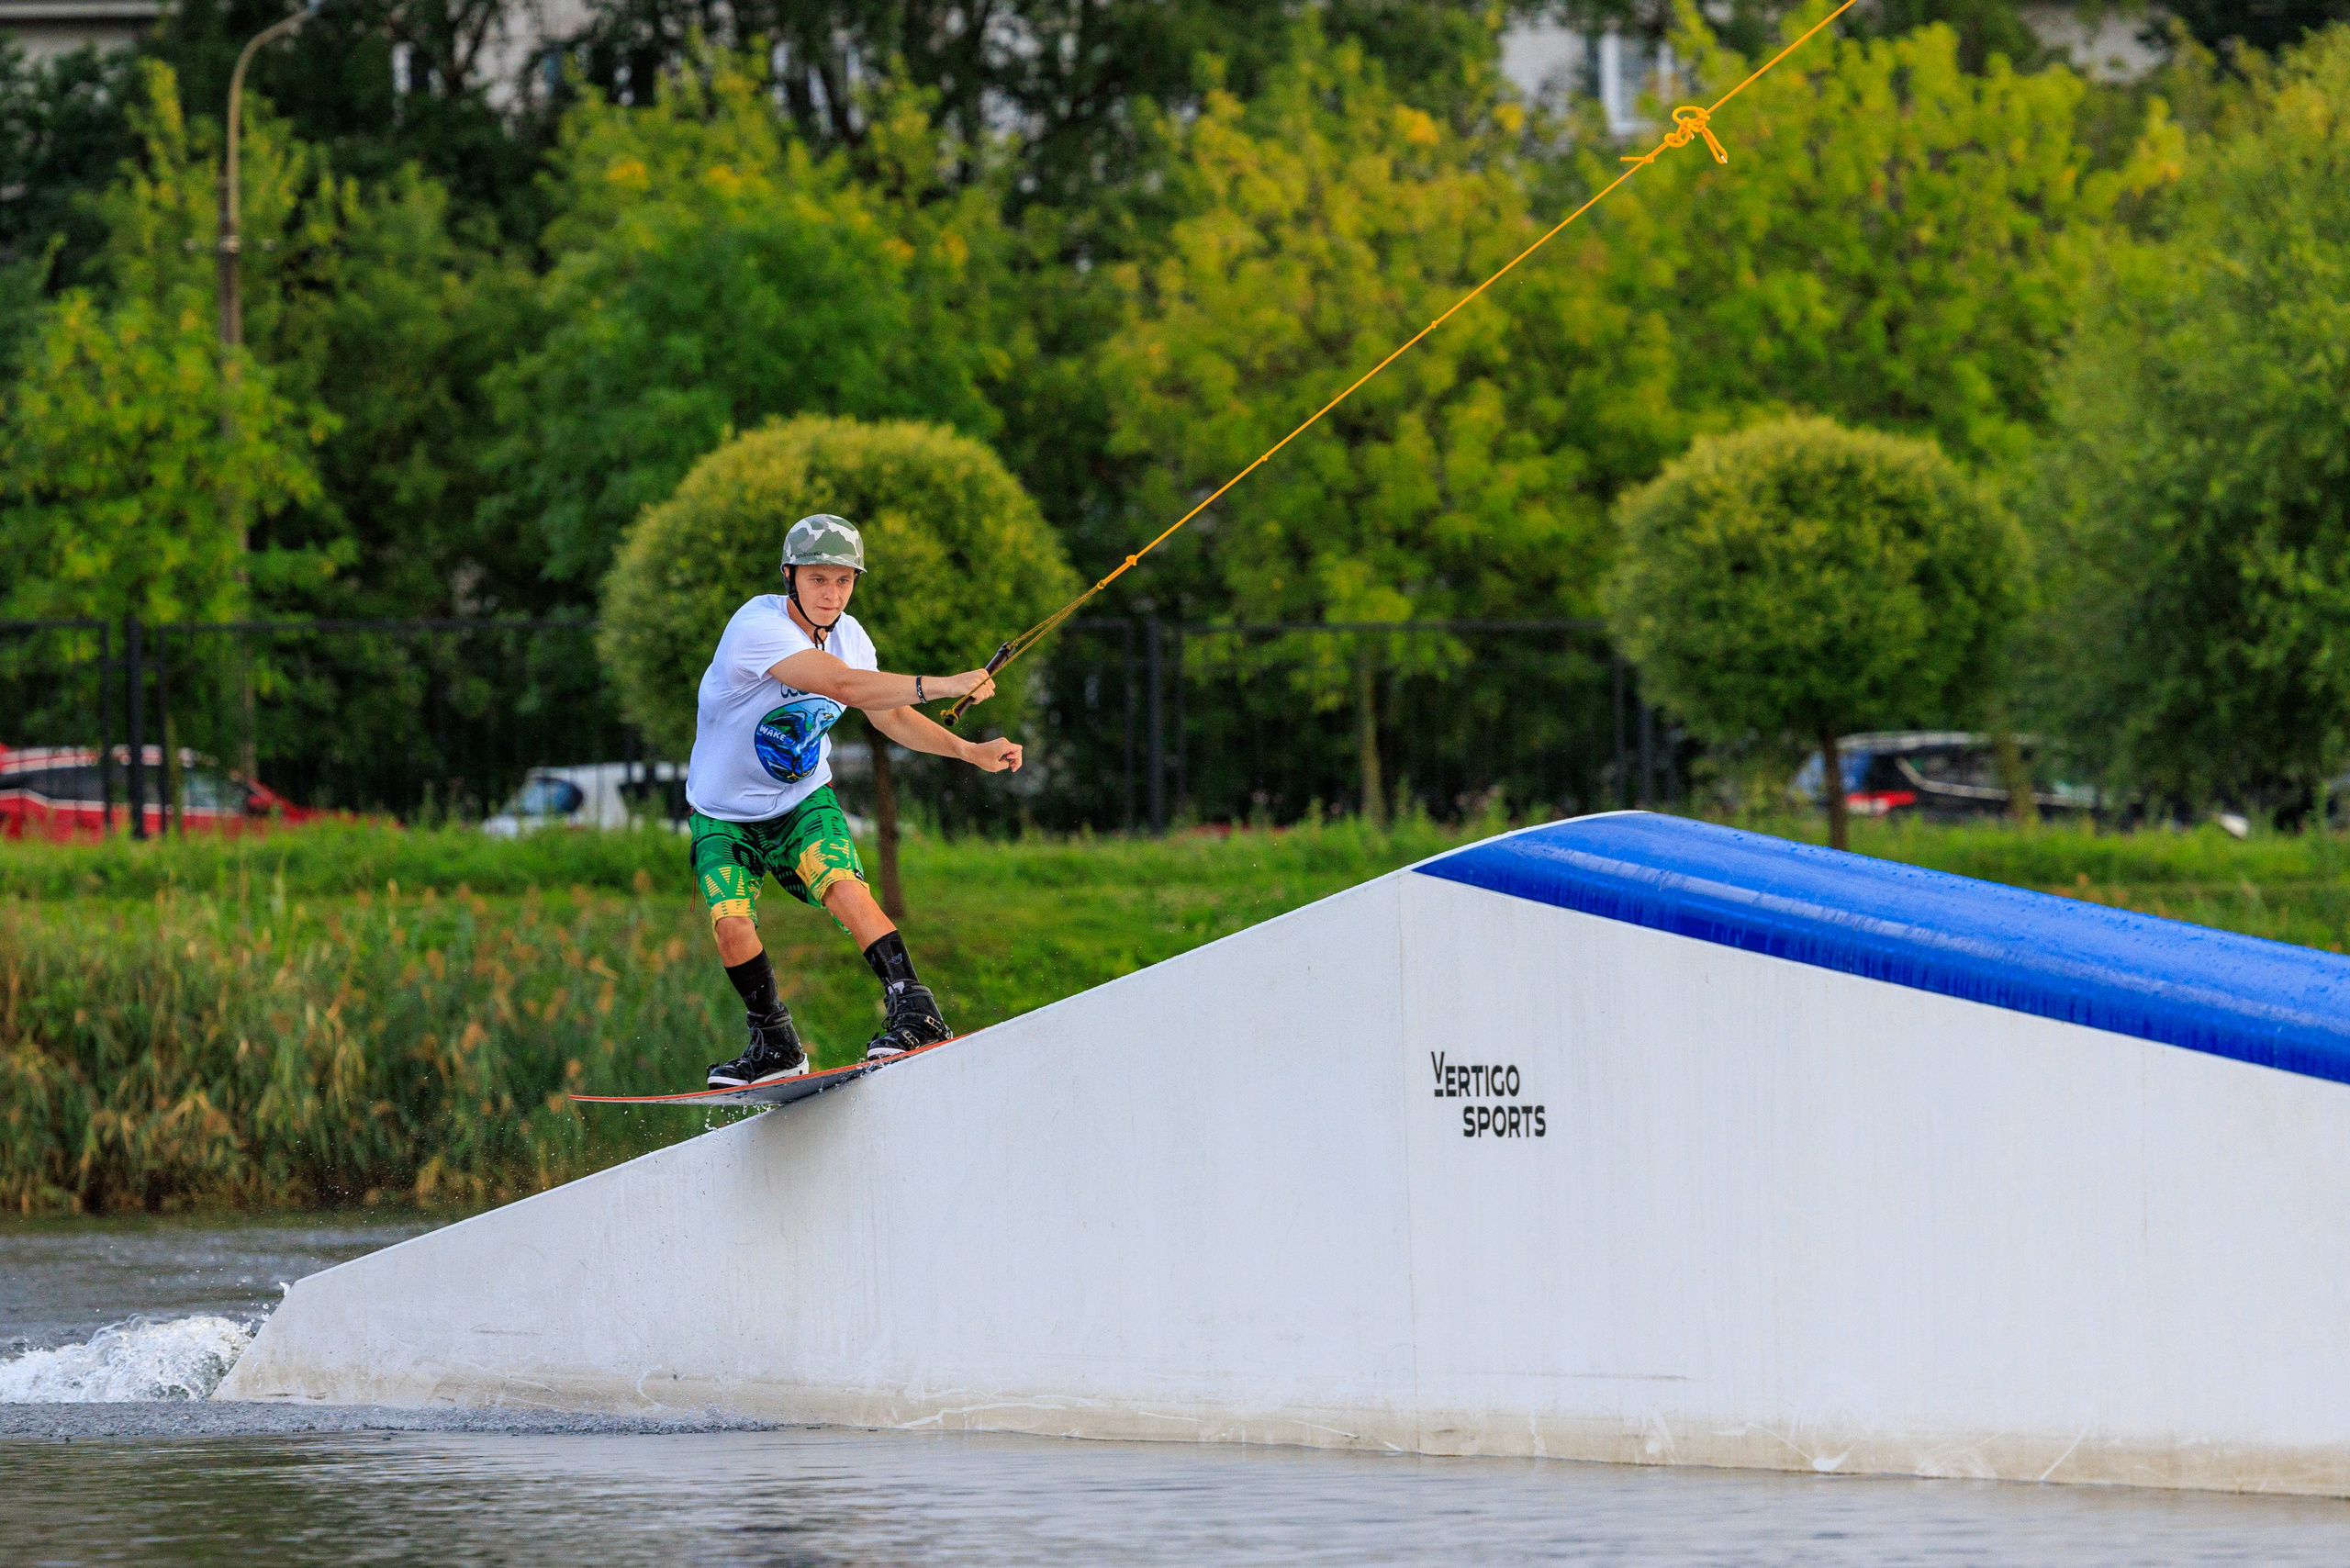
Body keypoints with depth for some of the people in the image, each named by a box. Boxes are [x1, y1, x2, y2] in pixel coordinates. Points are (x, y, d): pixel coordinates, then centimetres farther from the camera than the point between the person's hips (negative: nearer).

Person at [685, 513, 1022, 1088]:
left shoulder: (848, 635, -4)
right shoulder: (758, 627, -28)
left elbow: (888, 714, 10)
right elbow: (842, 684, -41)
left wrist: (971, 752, -2)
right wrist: (938, 686, -50)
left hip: (803, 802, 4)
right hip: (725, 815, -4)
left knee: (847, 891, -23)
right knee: (732, 926, -20)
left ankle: (915, 1012, -21)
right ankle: (775, 1045, 1)